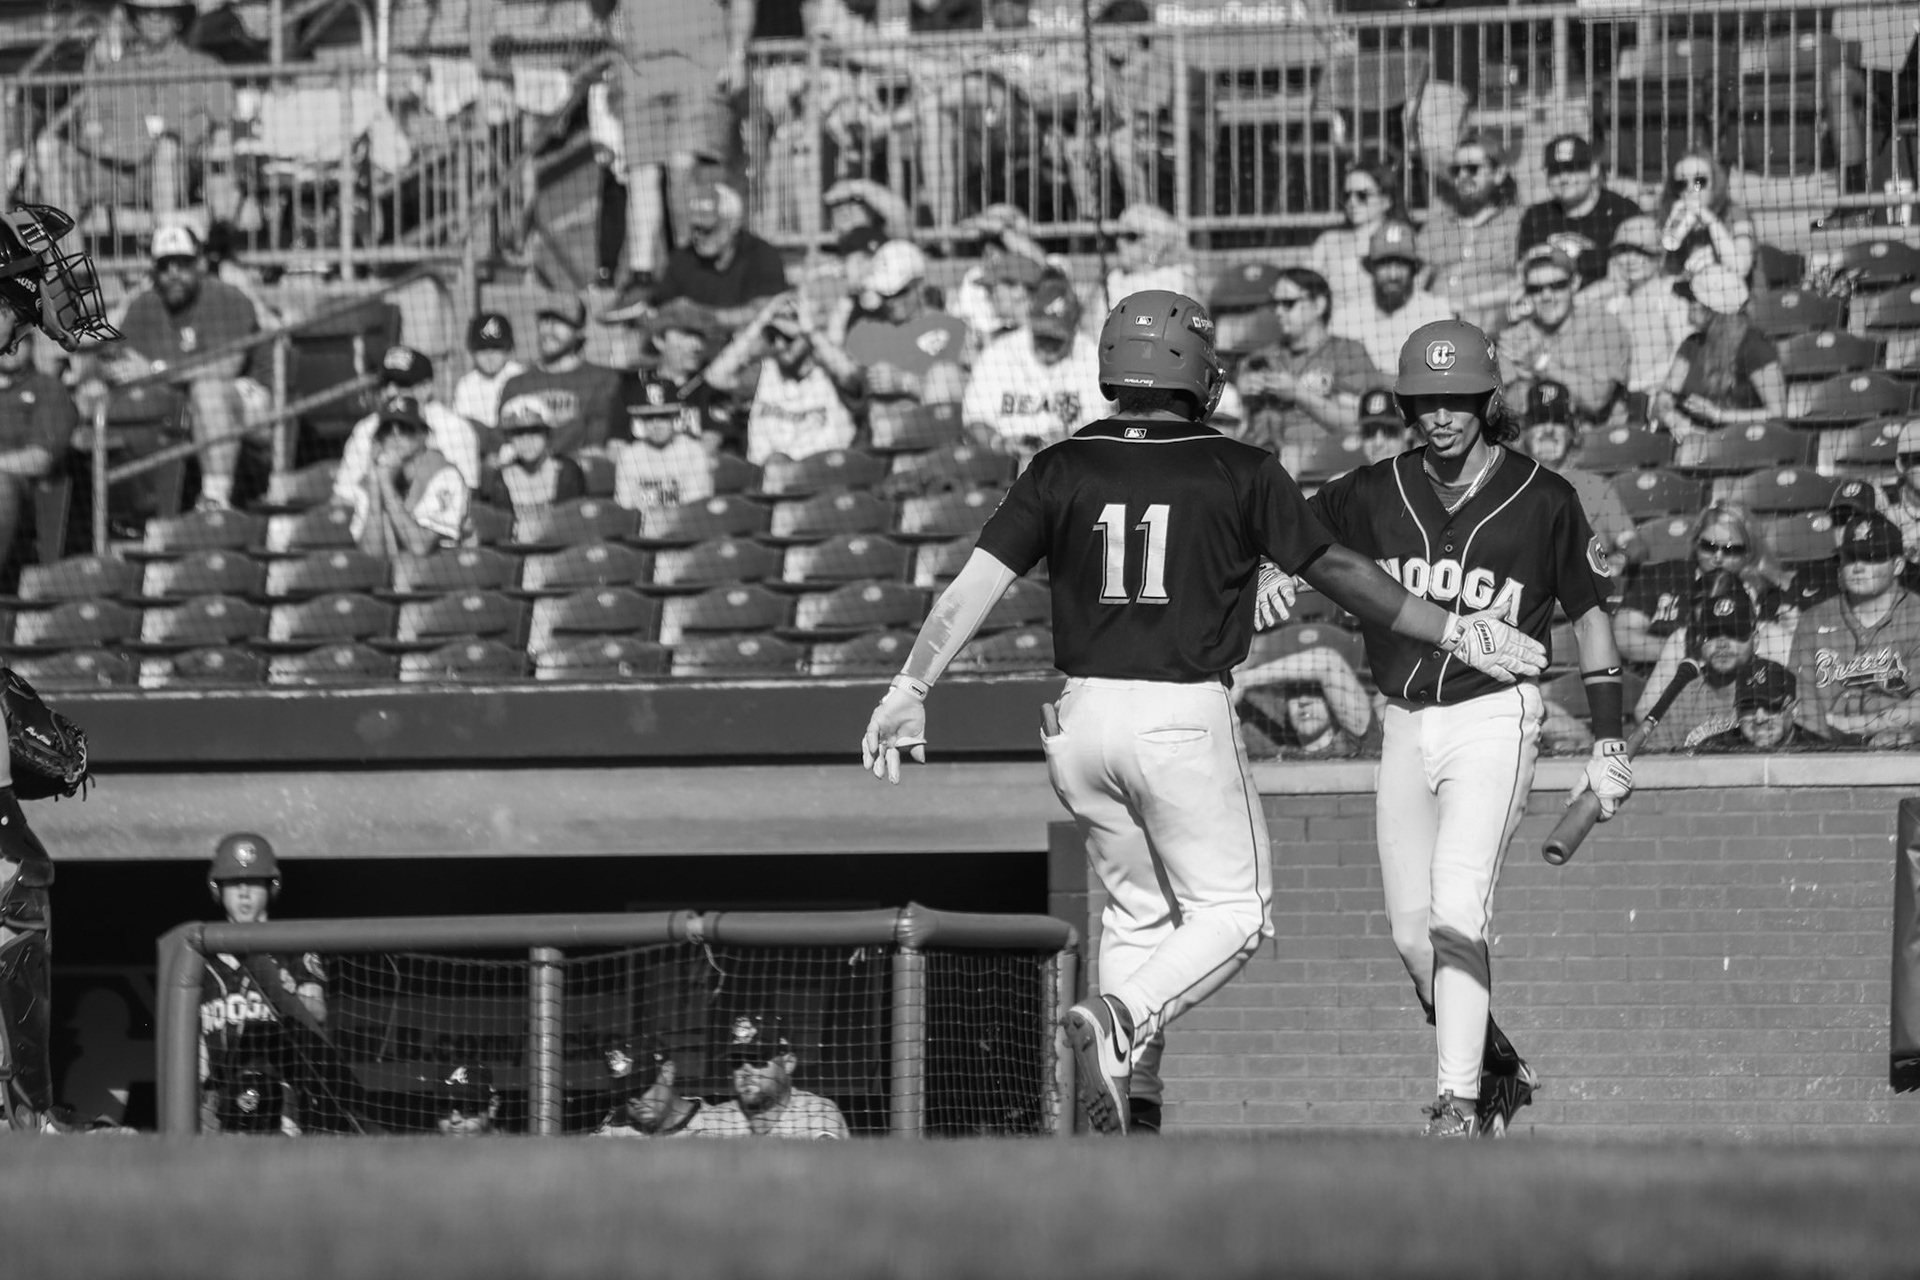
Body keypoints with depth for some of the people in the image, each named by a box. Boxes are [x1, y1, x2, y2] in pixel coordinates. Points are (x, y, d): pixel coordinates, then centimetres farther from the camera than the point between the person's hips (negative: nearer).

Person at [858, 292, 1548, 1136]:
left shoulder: (1064, 468, 4)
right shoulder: (1238, 472, -2)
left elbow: (974, 584, -3)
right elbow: (1342, 574, 3)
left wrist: (909, 690, -2)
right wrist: (1452, 633, 13)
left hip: (1082, 719, 4)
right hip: (1185, 719, -4)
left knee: (1138, 909, 20)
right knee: (1231, 913, 7)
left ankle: (1134, 1099, 11)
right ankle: (1122, 1020, -19)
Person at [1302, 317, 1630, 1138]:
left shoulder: (1541, 501, -1)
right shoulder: (1372, 496, 5)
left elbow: (1588, 614, 6)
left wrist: (1608, 742, 3)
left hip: (1493, 720, -5)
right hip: (1405, 727, 5)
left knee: (1455, 914, -19)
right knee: (1411, 935, 6)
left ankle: (1459, 1103, -20)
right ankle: (1498, 1071, 25)